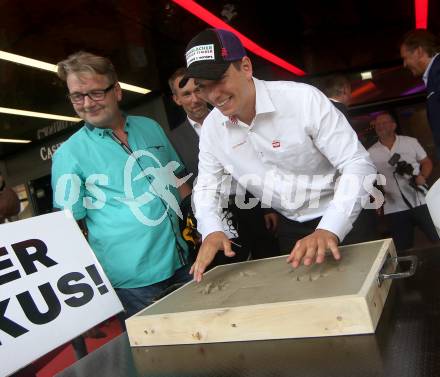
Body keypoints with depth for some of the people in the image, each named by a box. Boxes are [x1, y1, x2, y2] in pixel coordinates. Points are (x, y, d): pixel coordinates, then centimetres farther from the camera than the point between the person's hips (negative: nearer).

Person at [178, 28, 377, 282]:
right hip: (289, 227, 4)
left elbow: (359, 165, -24)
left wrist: (329, 230, -38)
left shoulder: (304, 99, -24)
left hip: (345, 220, -4)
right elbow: (206, 187, 2)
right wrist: (212, 231, -19)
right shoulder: (211, 127, -8)